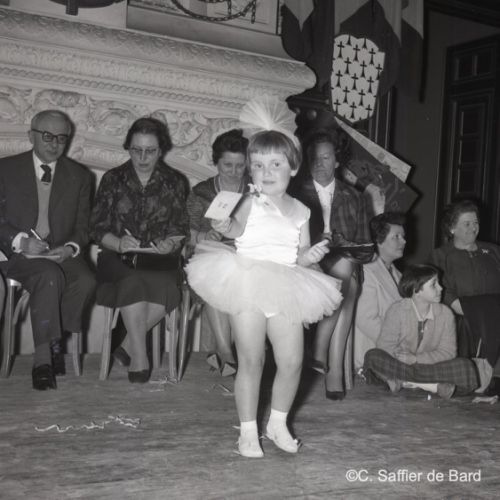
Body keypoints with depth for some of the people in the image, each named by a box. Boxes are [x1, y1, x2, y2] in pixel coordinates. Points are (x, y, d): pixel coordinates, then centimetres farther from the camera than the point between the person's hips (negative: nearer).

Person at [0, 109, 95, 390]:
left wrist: (70, 248, -12)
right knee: (50, 275, -34)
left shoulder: (80, 176, 13)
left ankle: (50, 344, -11)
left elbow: (83, 227, 10)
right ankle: (44, 355, -26)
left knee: (86, 281, -29)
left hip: (62, 253, 2)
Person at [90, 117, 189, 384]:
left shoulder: (174, 182, 10)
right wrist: (119, 243, -18)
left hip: (159, 259, 1)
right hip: (118, 258, 0)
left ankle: (128, 346, -18)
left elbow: (181, 229, 7)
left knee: (165, 286, -33)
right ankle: (139, 355, -28)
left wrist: (170, 243, -16)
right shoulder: (112, 179, 9)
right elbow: (98, 228, 3)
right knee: (133, 282, -35)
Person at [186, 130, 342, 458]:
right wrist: (225, 226, -37)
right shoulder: (251, 203, -1)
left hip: (284, 294, 4)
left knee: (292, 362, 3)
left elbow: (299, 256, 16)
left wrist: (311, 255, -5)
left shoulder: (300, 211, 11)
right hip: (248, 291, -4)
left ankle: (278, 424, 26)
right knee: (251, 361, 0)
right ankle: (248, 431, 16)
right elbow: (237, 228, -16)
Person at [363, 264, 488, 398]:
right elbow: (385, 347, -8)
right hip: (400, 365, -1)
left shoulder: (445, 313, -1)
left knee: (467, 366, -24)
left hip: (431, 368, 2)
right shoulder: (396, 311, -7)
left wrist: (415, 359, -15)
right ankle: (435, 386, -33)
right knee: (373, 356, -32)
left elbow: (448, 351, -2)